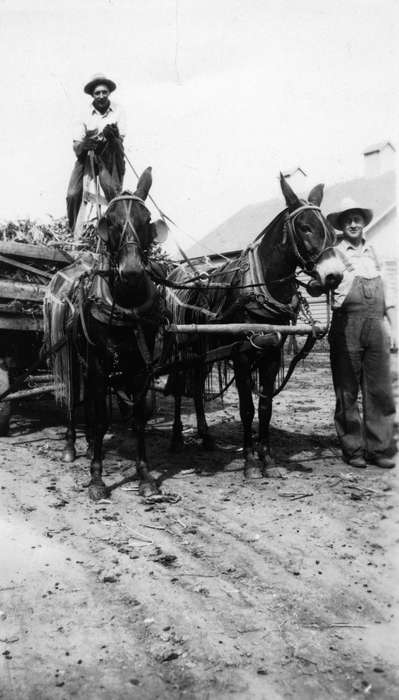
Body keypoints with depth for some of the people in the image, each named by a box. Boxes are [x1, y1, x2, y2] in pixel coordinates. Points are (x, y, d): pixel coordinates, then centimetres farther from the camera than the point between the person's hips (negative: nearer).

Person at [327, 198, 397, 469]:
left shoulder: (373, 251, 18)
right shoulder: (334, 252, 3)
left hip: (376, 325, 4)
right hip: (347, 324, -4)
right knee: (347, 392, 3)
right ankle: (353, 449, 13)